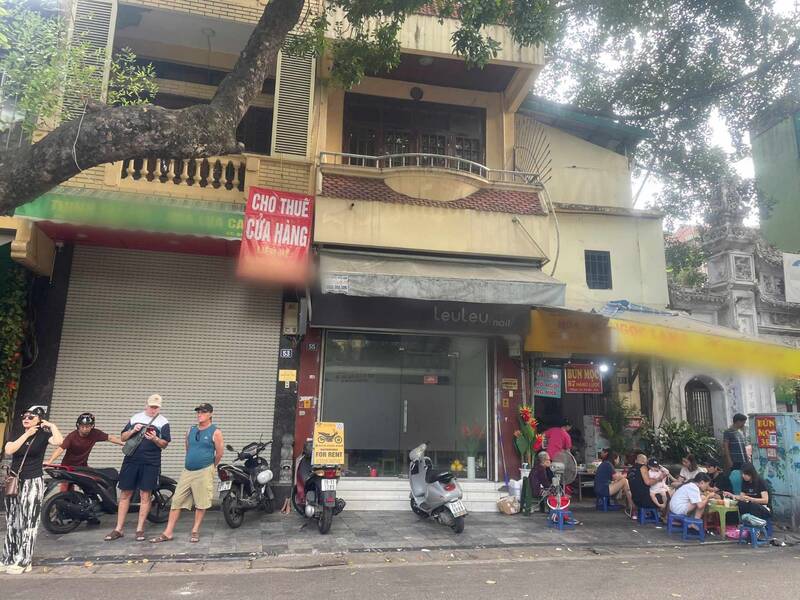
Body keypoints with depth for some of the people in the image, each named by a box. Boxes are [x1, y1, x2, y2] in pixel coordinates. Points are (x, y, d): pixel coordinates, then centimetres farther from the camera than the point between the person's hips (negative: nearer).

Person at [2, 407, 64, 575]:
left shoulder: (43, 434, -6)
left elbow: (59, 441, -27)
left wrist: (51, 425, -17)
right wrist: (27, 434, -14)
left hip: (33, 483, -5)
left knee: (28, 522, -4)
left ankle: (23, 562, 1)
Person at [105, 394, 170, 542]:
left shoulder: (163, 422, 3)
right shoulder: (135, 417, 12)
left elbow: (165, 444, 0)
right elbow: (122, 437, 13)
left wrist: (155, 439, -20)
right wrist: (132, 431, -7)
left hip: (150, 463, -2)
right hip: (131, 460, 3)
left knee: (145, 495, 0)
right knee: (125, 494, 5)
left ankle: (140, 530, 9)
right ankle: (118, 529, 14)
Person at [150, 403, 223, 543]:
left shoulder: (215, 432, -6)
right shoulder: (191, 430, 11)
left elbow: (220, 453, -1)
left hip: (204, 472, -5)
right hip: (187, 471, 5)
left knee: (201, 503, 1)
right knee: (176, 501, 3)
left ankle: (195, 531, 14)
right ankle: (168, 533, 8)